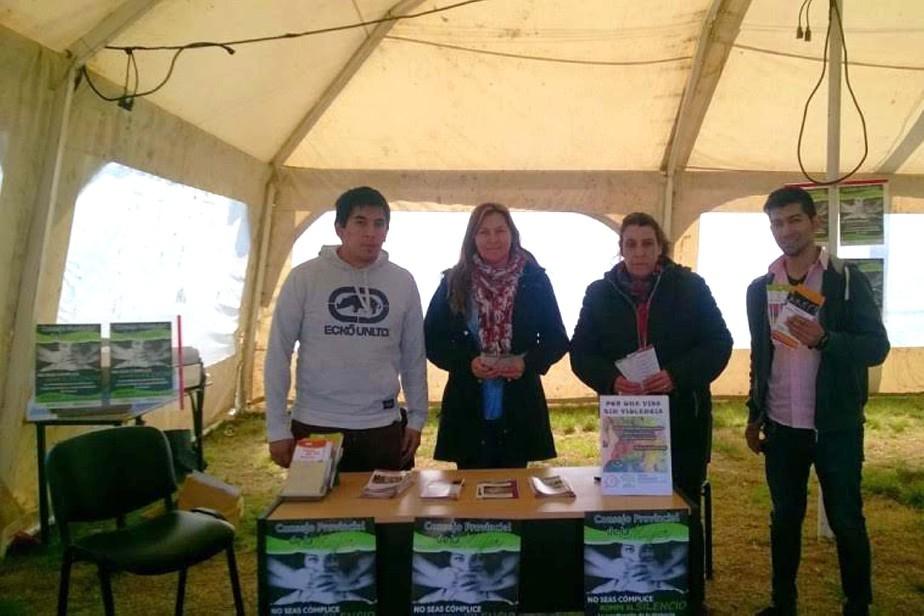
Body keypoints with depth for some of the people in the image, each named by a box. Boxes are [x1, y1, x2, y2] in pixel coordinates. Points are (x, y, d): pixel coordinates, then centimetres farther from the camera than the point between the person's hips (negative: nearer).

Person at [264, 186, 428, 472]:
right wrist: (277, 428, -4)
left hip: (383, 428, 2)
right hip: (315, 426, -2)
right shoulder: (304, 277, -5)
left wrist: (417, 418, 8)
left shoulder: (403, 282, 2)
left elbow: (414, 356, 9)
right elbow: (279, 353, -2)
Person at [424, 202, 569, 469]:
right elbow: (432, 341, 2)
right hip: (467, 410, 0)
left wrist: (529, 362, -13)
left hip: (520, 410, 0)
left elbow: (557, 339, 5)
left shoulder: (534, 279, 3)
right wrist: (467, 363, -14)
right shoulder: (454, 282, 2)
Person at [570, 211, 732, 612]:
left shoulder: (690, 286, -2)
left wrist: (677, 375, -20)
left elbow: (718, 343, -4)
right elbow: (581, 353, 1)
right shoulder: (600, 293, 2)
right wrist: (612, 380, -18)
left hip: (683, 419, -1)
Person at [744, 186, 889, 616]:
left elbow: (877, 347, -10)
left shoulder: (847, 279, -5)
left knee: (846, 521, 8)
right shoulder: (759, 288, 6)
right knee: (784, 519, 12)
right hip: (781, 427, 3)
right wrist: (754, 415, 11)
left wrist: (824, 339, -27)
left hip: (835, 426, -3)